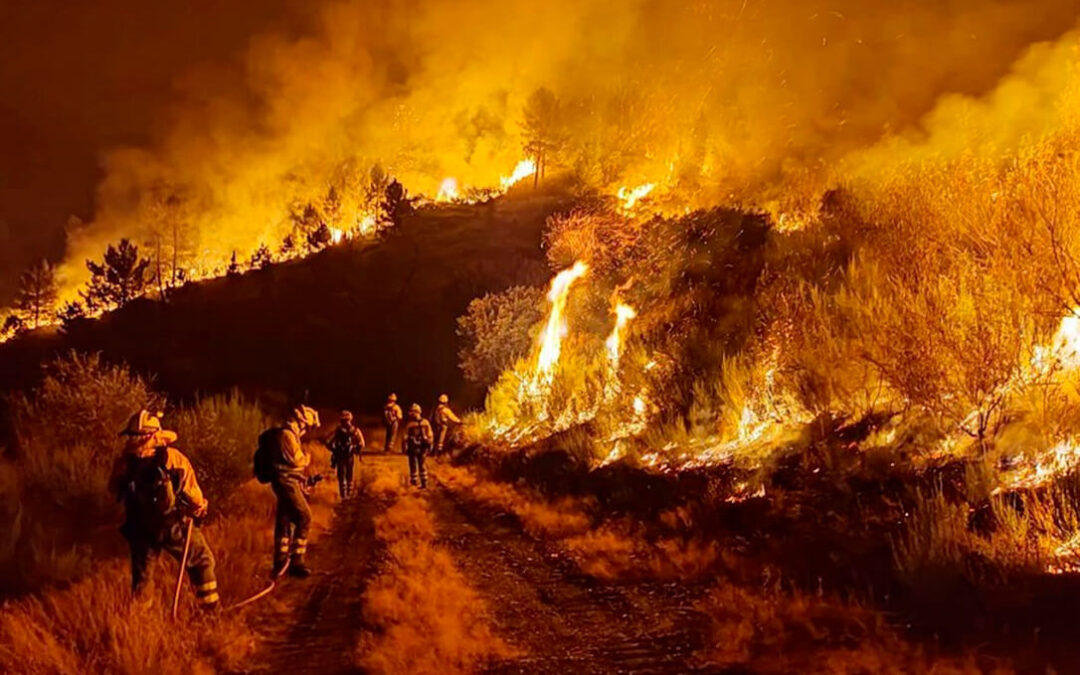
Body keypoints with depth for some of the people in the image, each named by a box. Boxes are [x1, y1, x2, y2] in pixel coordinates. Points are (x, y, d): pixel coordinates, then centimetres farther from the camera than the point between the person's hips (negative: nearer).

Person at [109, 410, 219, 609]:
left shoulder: (124, 462, -14)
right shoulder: (172, 457, -22)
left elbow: (114, 490, 5)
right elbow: (191, 491, -14)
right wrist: (199, 509, 5)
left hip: (141, 528, 3)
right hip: (173, 525, -3)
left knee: (140, 571, 23)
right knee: (202, 561, 17)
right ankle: (210, 606, 19)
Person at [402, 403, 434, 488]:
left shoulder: (409, 424, -14)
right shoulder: (426, 422, -6)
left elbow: (405, 437, -11)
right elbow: (430, 436, -2)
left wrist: (405, 447, -2)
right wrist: (429, 446, 8)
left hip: (413, 447, -3)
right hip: (423, 447, 3)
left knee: (413, 465, 15)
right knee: (422, 464, 16)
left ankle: (414, 481, 27)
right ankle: (424, 482, 14)